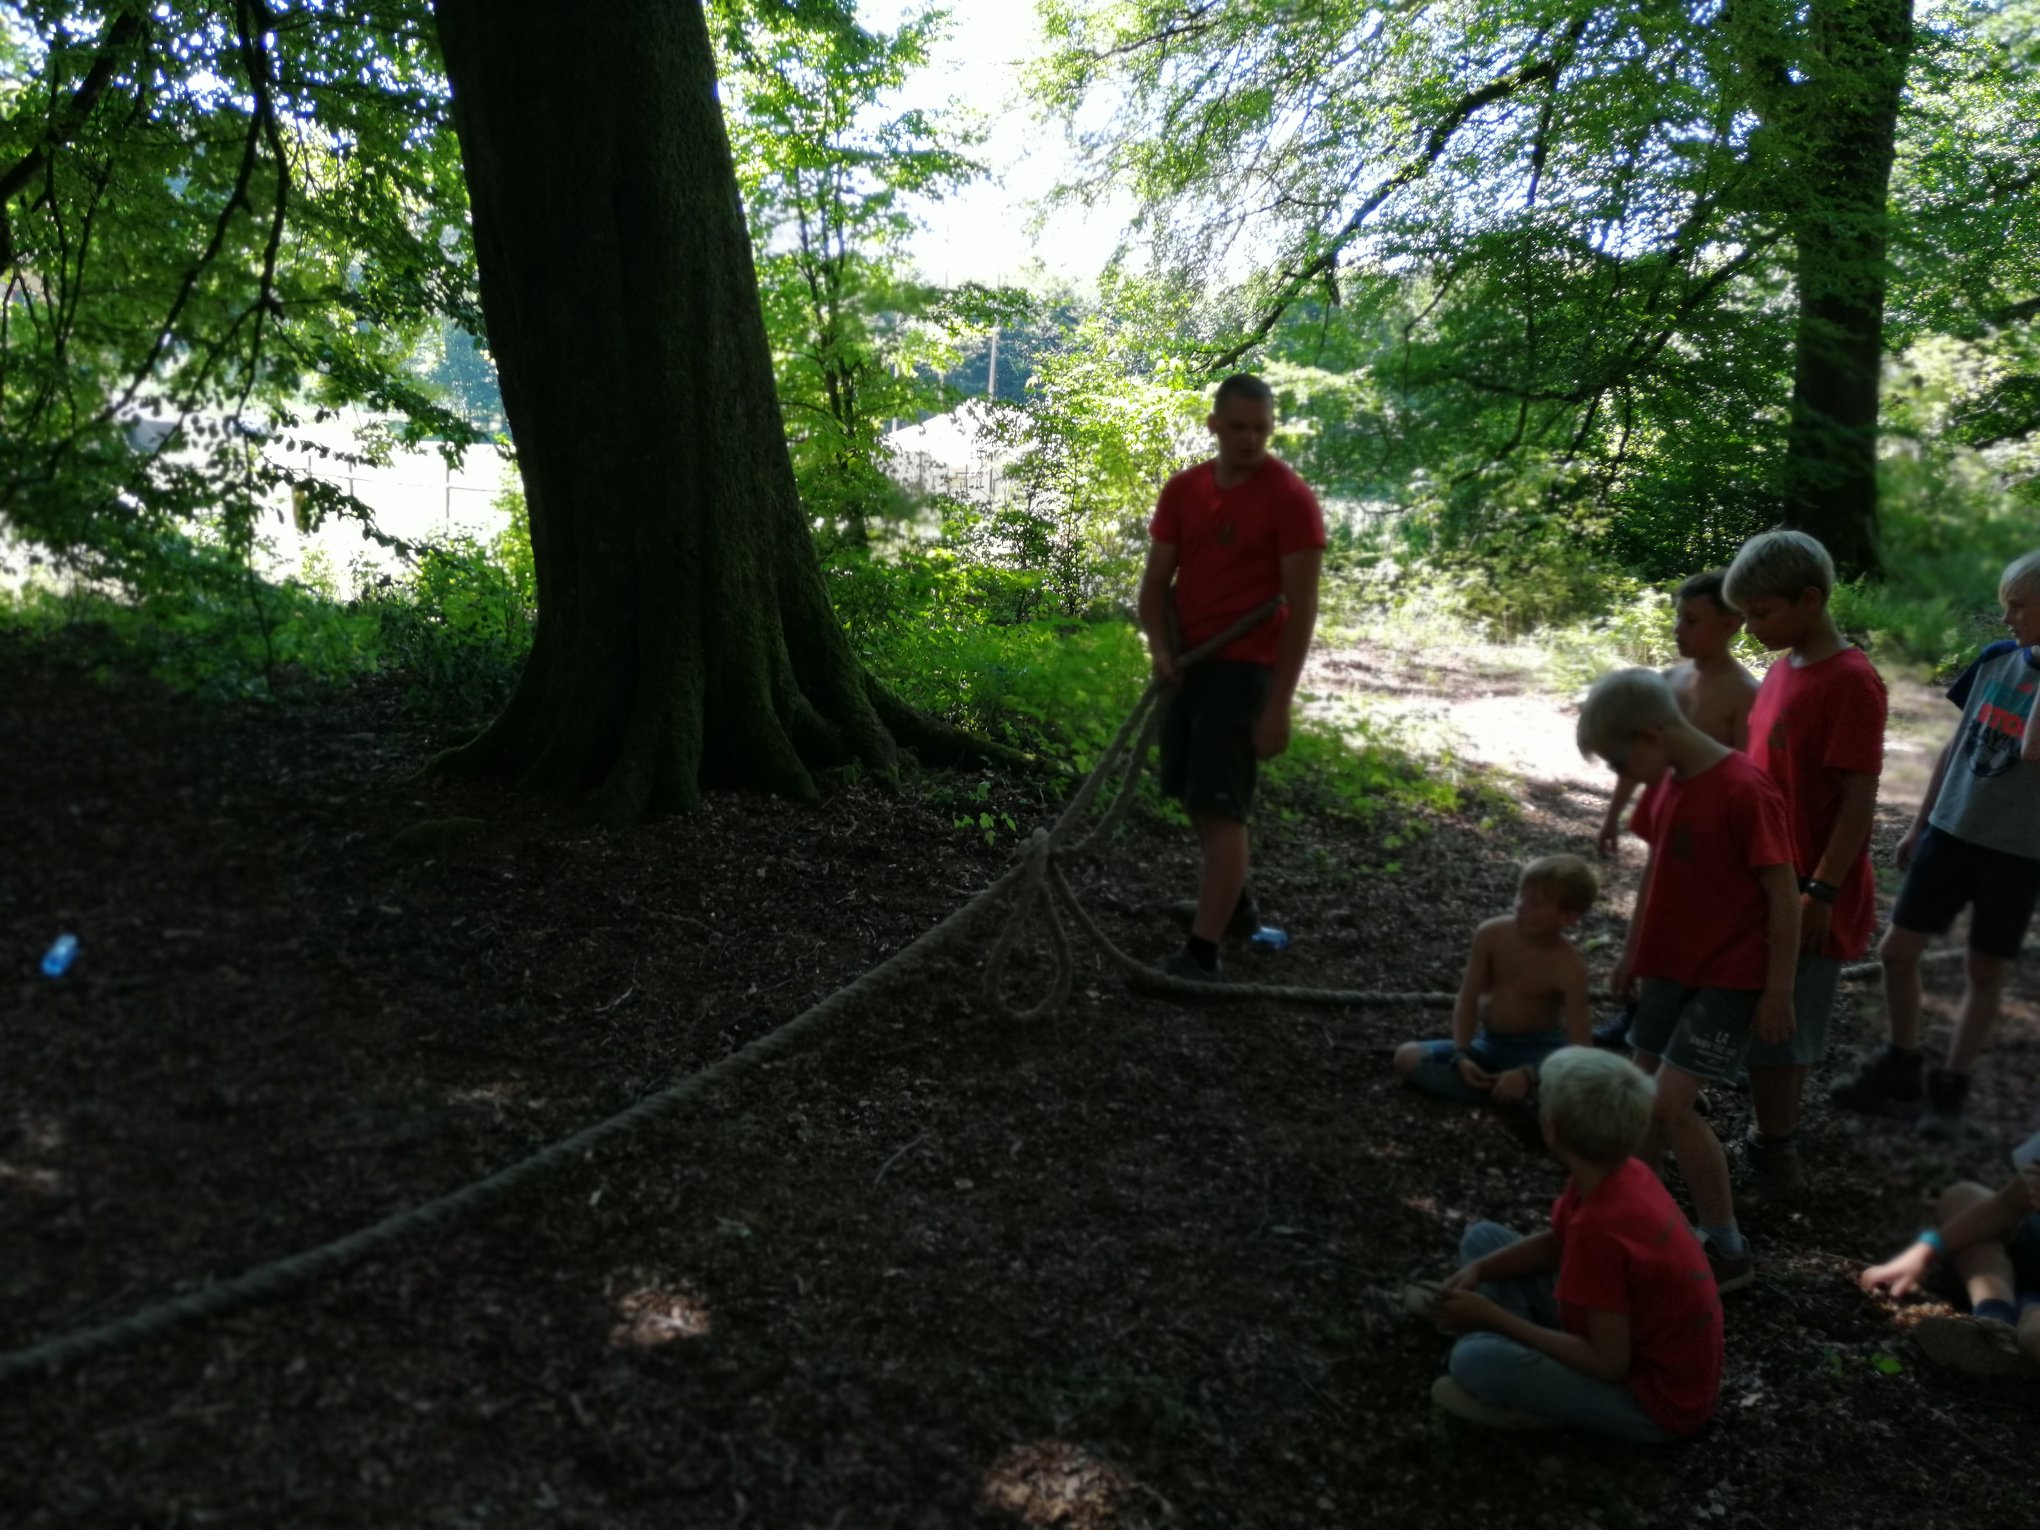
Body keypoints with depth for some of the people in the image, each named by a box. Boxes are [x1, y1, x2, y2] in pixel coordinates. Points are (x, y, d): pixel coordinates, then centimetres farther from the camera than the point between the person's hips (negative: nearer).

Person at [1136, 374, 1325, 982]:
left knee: (1222, 808, -10)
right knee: (1197, 797, 15)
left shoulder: (1291, 498, -11)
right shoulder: (1182, 489, 5)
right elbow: (1156, 579, 7)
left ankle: (1202, 953, -9)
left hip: (1244, 668, -6)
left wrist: (1279, 703, -17)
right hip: (1187, 661, 6)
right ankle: (1235, 904, 36)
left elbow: (1301, 606, -13)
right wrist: (1159, 647, -13)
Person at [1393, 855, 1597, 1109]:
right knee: (1407, 1056, -20)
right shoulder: (1491, 935, -12)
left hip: (1538, 1051, -5)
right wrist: (1461, 1055, -21)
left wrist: (1527, 1075, -34)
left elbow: (1580, 1049, -22)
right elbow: (1467, 1001, -6)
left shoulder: (1568, 967, -20)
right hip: (1487, 1044, 5)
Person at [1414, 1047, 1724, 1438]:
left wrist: (1492, 1317, -20)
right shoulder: (1622, 1174, -6)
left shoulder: (1601, 1226, -34)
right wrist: (1479, 1270, -6)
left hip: (1657, 1402, -9)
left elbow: (1608, 1365, -26)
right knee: (1482, 1239, 9)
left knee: (1474, 1359, -33)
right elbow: (1556, 1244, 11)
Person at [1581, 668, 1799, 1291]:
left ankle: (1728, 1249, 5)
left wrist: (1778, 991, -15)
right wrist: (1631, 953, 18)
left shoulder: (1745, 791, -23)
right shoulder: (1667, 784, 3)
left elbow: (1783, 896, -18)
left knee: (1671, 1107, -11)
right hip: (1668, 966, 8)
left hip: (1728, 978, -8)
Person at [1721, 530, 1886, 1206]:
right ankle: (1772, 1142, 29)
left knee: (1773, 1031, -1)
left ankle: (1774, 1161, 13)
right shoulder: (1783, 666, 8)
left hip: (1809, 893, -8)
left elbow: (1860, 798, -19)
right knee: (1776, 1026, 17)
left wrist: (1820, 891, -20)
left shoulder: (1849, 682, -18)